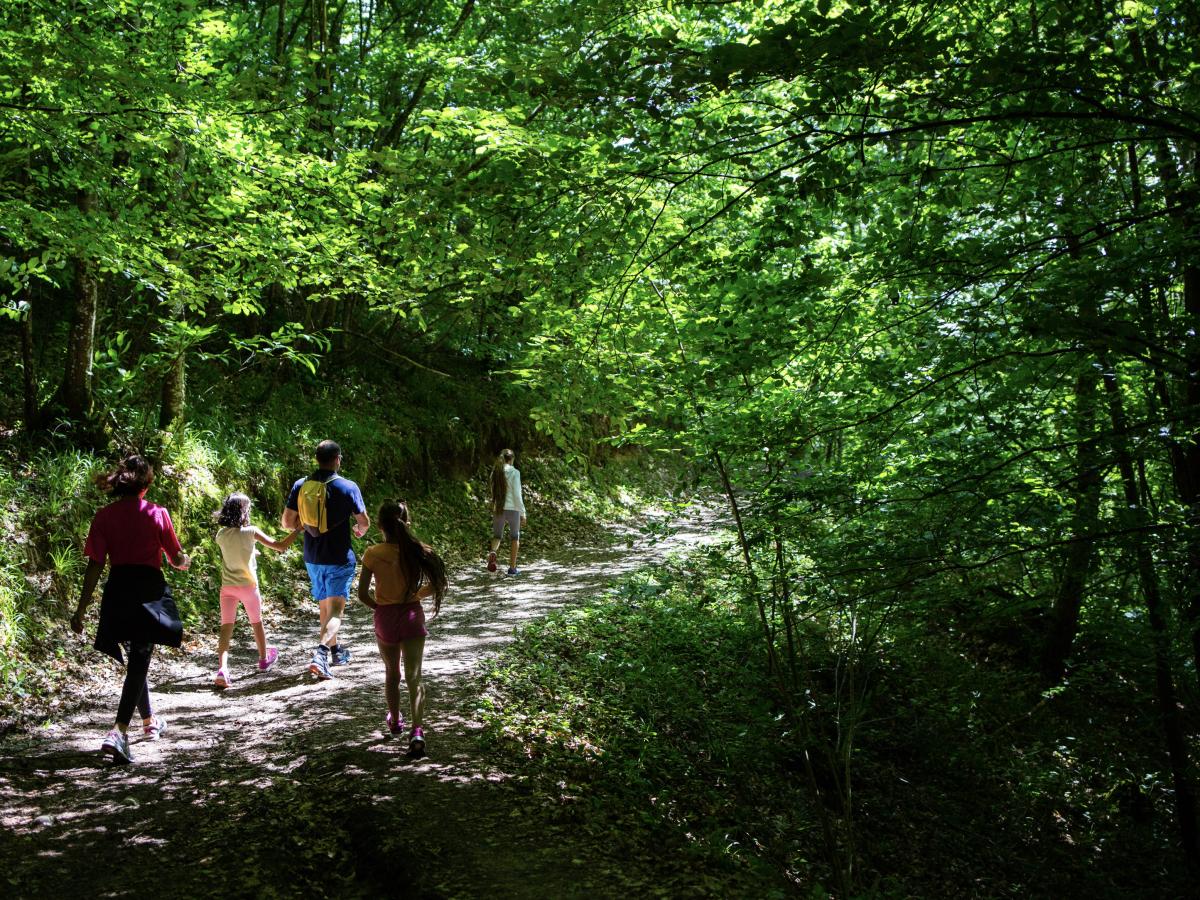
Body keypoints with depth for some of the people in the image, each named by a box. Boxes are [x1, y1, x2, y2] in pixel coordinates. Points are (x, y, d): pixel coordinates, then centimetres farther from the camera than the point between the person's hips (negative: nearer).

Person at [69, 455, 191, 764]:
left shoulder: (104, 516, 1)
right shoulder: (157, 514, -4)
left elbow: (95, 566, -4)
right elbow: (177, 559, 3)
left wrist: (81, 610, -1)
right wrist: (186, 560, 28)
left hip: (118, 591, 3)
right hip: (149, 588, -3)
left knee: (136, 659, 21)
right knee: (139, 661, -3)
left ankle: (150, 721, 39)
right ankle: (119, 733, -21)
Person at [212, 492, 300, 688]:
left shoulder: (221, 534, -2)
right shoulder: (251, 532, -12)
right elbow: (281, 546, -11)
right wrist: (299, 529, -3)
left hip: (228, 587, 2)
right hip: (248, 586, -2)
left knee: (226, 628, -4)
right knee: (256, 623, 20)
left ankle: (222, 668, -23)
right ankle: (264, 659, 40)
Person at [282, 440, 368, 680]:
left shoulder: (300, 486, -2)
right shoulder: (348, 487, -11)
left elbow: (286, 523, 1)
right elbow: (364, 522, -3)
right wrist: (360, 531, 20)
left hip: (312, 558, 5)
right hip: (339, 558, -5)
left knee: (324, 606, 20)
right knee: (336, 609, -4)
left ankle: (335, 651, 34)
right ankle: (320, 653, -24)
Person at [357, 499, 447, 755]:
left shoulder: (372, 554, -10)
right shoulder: (417, 551, -10)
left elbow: (362, 593, -9)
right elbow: (436, 585, -7)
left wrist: (378, 607, 9)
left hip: (385, 618, 1)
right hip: (412, 616, 0)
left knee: (391, 673, 23)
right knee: (414, 678, 1)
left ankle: (395, 720, 41)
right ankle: (417, 732, -15)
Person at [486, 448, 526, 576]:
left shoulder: (495, 473, 5)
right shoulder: (514, 473, -8)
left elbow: (493, 493, 9)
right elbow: (517, 495, -11)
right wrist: (523, 513, -5)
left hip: (497, 509, 3)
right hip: (512, 508, -3)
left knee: (497, 535, 18)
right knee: (515, 537, 15)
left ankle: (493, 552, -16)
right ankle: (512, 567, 15)